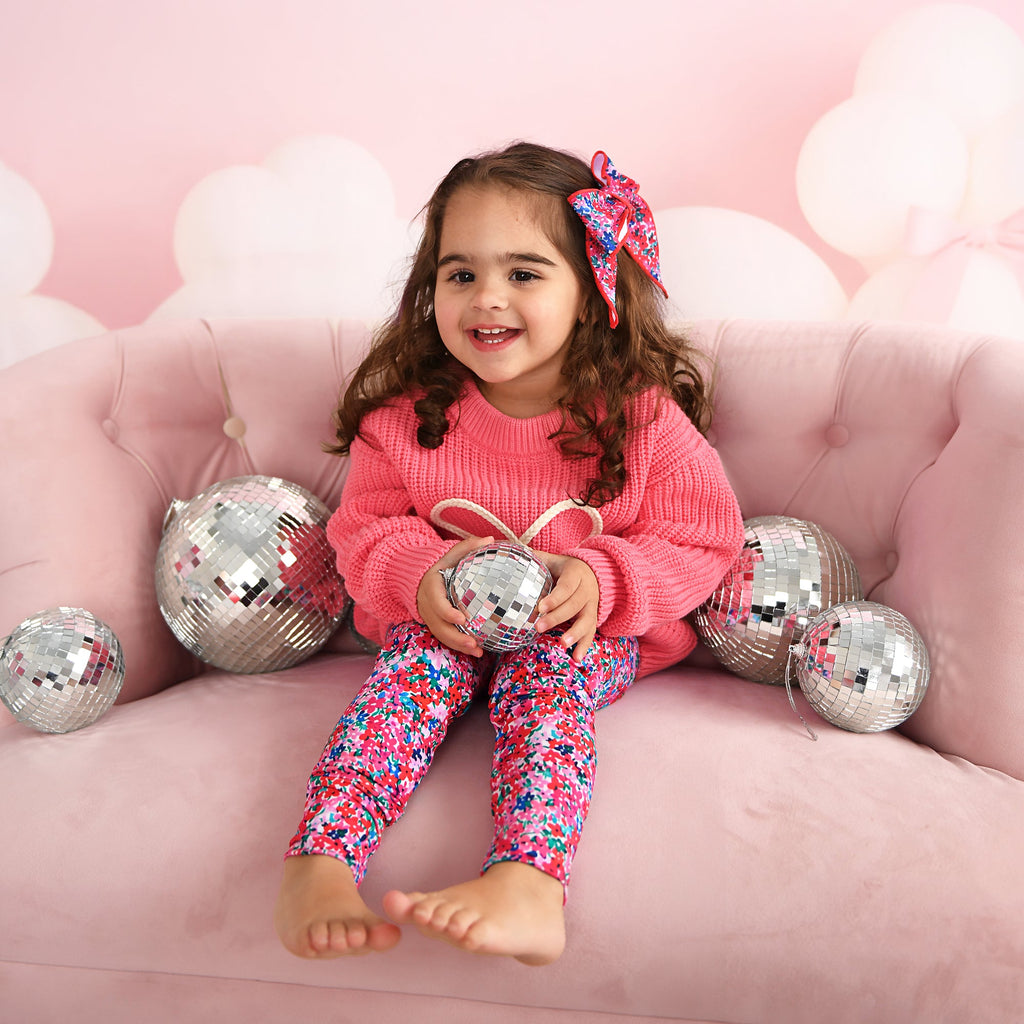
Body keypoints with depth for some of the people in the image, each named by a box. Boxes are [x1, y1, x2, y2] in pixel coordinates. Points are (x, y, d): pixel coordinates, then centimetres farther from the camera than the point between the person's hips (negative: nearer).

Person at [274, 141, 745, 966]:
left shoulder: (643, 417, -9)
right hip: (445, 618, 2)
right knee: (421, 661, -29)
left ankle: (528, 889, -51)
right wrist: (417, 569, -19)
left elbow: (704, 542, -5)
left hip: (595, 628, -1)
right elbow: (364, 525, 5)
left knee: (547, 672, -32)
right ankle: (319, 866, -41)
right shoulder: (409, 416, -3)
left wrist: (604, 579, -23)